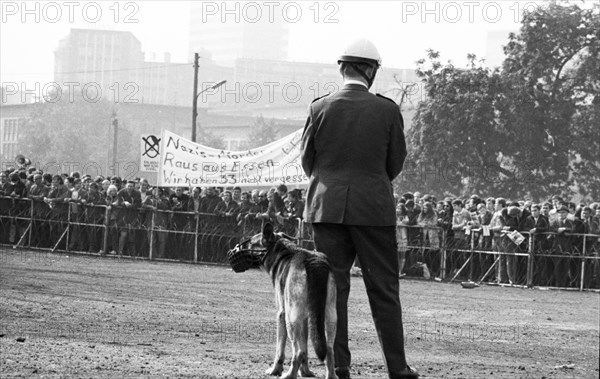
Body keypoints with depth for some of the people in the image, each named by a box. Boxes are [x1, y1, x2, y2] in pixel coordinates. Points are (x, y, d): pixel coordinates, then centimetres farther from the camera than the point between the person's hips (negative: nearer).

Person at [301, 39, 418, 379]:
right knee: (383, 288, 5)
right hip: (373, 207, -1)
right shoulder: (387, 111, -6)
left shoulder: (320, 108, -3)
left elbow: (307, 161, 5)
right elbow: (395, 164, 3)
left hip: (327, 207, 2)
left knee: (332, 287, 6)